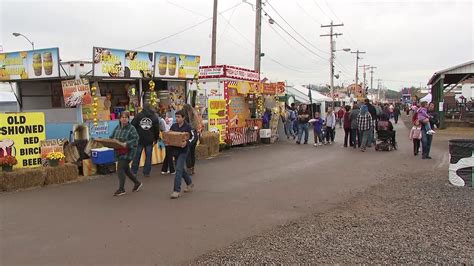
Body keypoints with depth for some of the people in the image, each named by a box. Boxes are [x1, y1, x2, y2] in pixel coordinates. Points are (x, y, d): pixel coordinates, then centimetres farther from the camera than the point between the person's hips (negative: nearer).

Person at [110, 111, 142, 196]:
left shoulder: (131, 128, -9)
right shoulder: (117, 128, 9)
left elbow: (135, 139, -17)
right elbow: (111, 137, 14)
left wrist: (127, 143, -31)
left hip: (128, 151, -7)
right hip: (119, 151, 7)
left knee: (120, 169, -9)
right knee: (126, 169, 16)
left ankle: (121, 189, 2)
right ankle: (137, 183, 33)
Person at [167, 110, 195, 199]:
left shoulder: (188, 127, -9)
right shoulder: (173, 126, 7)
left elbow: (193, 137, -10)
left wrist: (187, 143, -27)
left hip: (183, 151, -7)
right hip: (175, 150, 7)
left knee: (179, 169, -13)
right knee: (181, 169, 18)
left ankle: (176, 190, -10)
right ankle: (190, 183, 40)